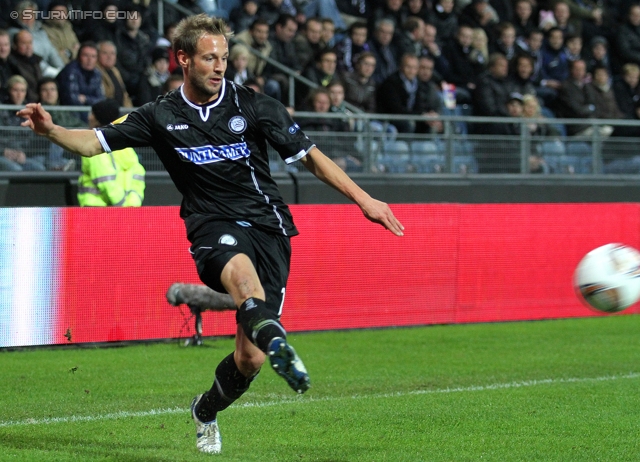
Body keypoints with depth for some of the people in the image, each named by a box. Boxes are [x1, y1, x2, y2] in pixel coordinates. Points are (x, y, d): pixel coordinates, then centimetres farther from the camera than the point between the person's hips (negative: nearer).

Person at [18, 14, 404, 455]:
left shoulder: (254, 105, 1)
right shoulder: (162, 116, 5)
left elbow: (310, 155, 4)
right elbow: (94, 142, 7)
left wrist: (363, 198, -2)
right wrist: (51, 130, -13)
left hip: (267, 224, 1)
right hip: (213, 226, 0)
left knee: (250, 357, -7)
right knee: (241, 270, -40)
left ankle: (206, 411, 25)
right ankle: (276, 340, -69)